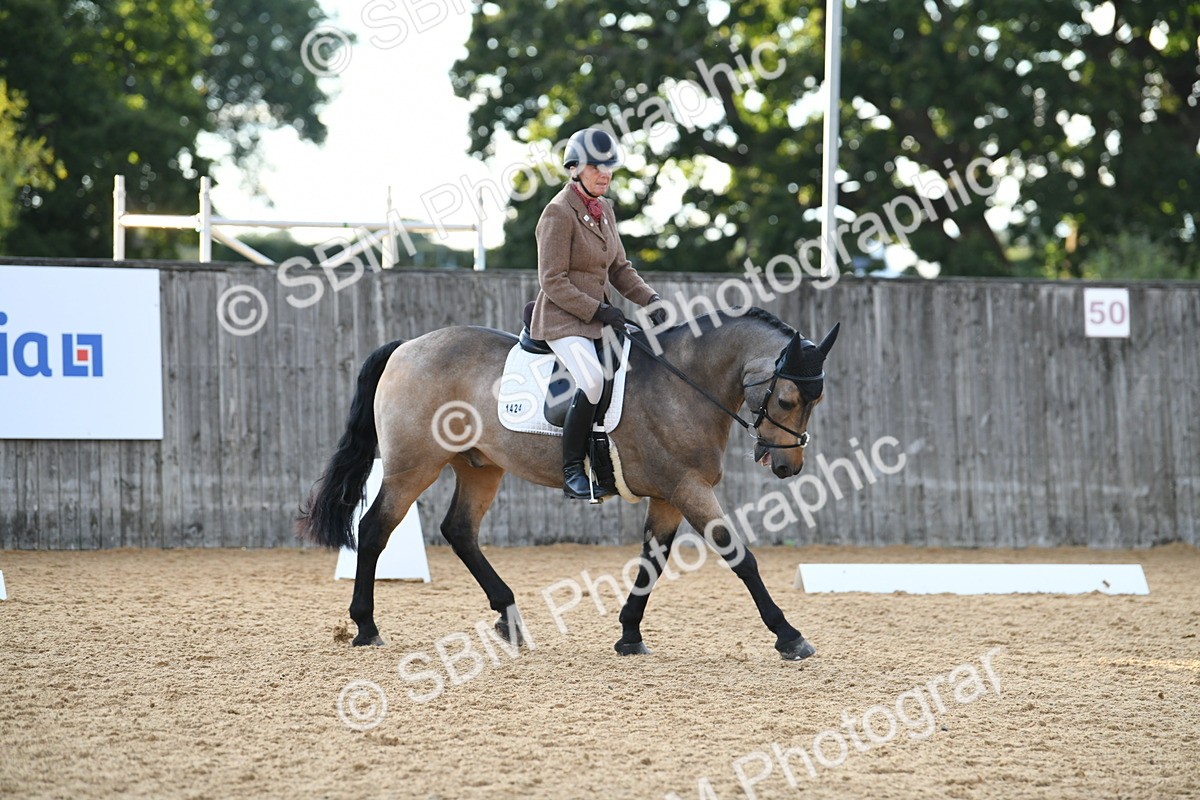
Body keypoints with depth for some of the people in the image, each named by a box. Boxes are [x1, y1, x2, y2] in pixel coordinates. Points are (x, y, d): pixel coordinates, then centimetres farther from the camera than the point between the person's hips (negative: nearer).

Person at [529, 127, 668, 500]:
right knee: (593, 381, -32)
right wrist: (599, 311, -19)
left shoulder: (604, 210, 12)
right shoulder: (559, 212, -13)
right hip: (561, 319, -9)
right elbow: (553, 282, -16)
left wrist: (650, 301, 3)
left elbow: (619, 269, 19)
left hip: (599, 318, 9)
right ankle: (572, 472, -24)